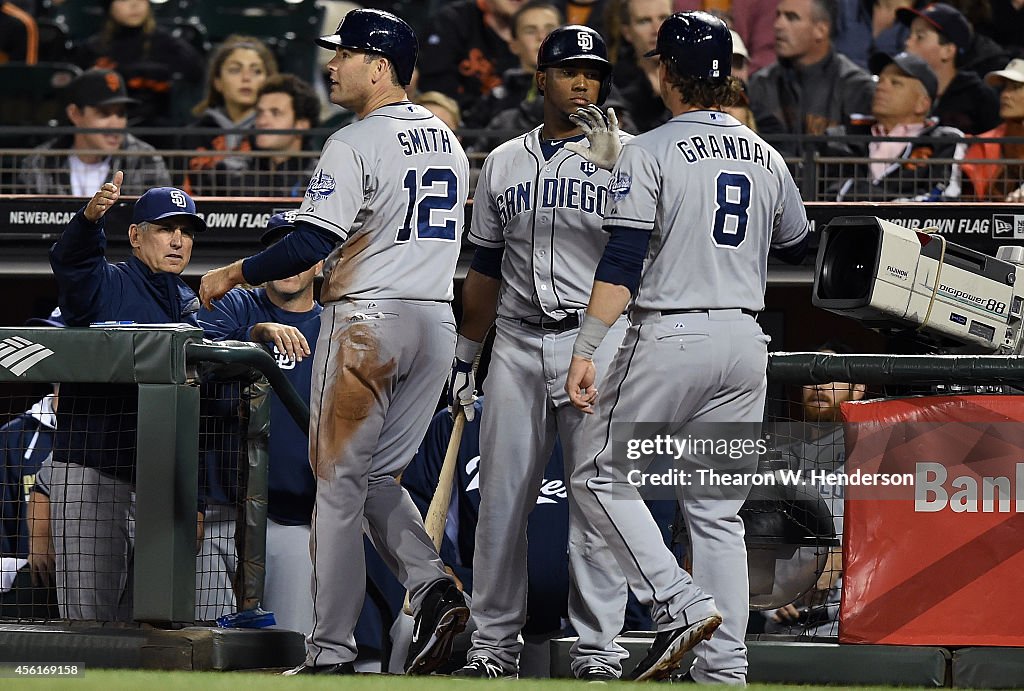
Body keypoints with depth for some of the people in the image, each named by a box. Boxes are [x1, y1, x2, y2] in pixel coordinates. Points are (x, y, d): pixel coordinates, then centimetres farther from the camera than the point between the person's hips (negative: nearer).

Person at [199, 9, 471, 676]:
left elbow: (311, 244, -21)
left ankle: (332, 651, 0)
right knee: (378, 476, 17)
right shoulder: (448, 138, 13)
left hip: (366, 319, -7)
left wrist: (233, 274, -9)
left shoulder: (356, 145, -14)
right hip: (437, 323, 7)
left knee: (340, 480, 0)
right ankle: (434, 590, -8)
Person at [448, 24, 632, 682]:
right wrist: (464, 360, 16)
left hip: (599, 338, -3)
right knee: (501, 498, 4)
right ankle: (495, 644, 12)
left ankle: (599, 648, 1)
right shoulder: (505, 163, 13)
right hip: (518, 344, 4)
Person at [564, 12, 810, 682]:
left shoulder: (650, 152, -8)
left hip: (670, 338, -5)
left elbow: (622, 264, -15)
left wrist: (586, 350, -15)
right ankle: (725, 668, 4)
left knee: (601, 476, 8)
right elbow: (796, 245, 24)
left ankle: (681, 605, -9)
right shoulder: (767, 159, 8)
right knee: (718, 508, 9)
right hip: (745, 343, 6)